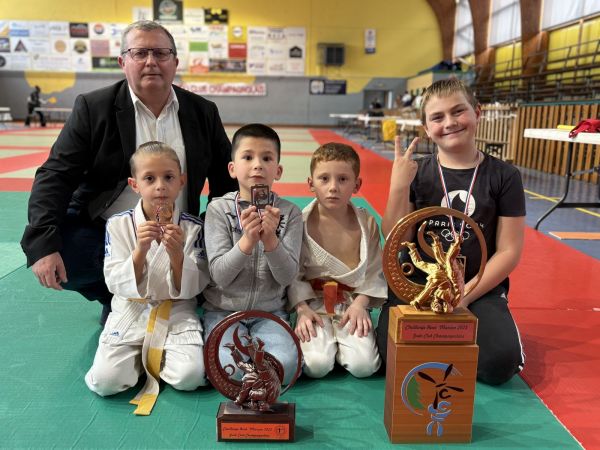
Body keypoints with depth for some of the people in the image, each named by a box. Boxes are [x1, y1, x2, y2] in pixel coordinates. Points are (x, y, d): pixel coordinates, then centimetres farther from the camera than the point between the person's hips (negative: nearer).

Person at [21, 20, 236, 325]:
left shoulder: (203, 112, 1)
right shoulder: (93, 107, -5)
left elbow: (226, 179, 8)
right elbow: (56, 175, -11)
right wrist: (43, 243, -24)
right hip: (100, 230, -1)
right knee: (58, 268, -26)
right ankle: (113, 298, 8)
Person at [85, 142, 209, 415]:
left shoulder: (192, 228, -5)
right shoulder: (118, 225, -4)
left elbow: (192, 288, -6)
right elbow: (117, 284, -8)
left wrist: (176, 253, -25)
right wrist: (140, 249, -25)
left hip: (176, 314, 0)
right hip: (131, 314, 1)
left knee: (190, 376, -23)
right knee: (104, 381, -19)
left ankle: (153, 357, 9)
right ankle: (142, 358, 12)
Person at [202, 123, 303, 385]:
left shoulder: (289, 213, -3)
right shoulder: (218, 209, -5)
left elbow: (287, 277, -8)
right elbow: (219, 275, -11)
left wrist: (270, 240, -25)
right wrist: (247, 240, -27)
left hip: (270, 312, 1)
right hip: (224, 310, 0)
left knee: (284, 365, -25)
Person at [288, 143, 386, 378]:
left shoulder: (367, 223, -2)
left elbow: (374, 271, 2)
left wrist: (360, 304, -10)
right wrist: (302, 308, -13)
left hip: (353, 302, 2)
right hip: (314, 303, -1)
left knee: (364, 365, -16)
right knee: (316, 365, -20)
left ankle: (338, 341, 14)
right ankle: (323, 340, 13)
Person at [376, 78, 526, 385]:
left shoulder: (504, 176, -1)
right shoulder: (415, 173, 1)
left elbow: (509, 251, -2)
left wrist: (464, 295, -11)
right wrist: (398, 187, -18)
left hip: (480, 288, 0)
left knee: (500, 364, -23)